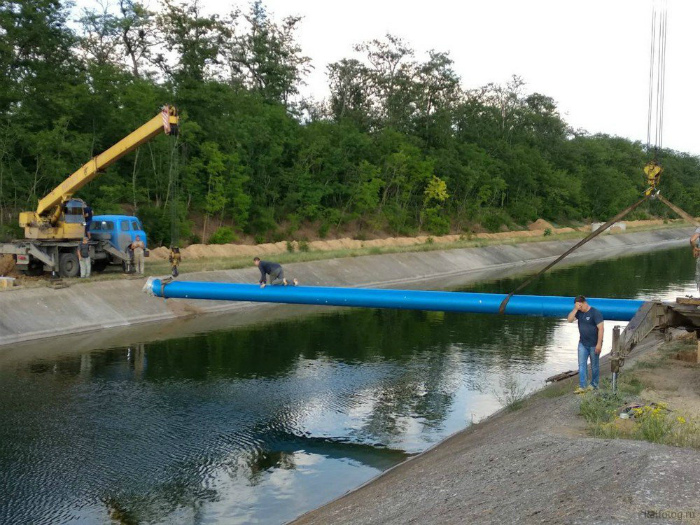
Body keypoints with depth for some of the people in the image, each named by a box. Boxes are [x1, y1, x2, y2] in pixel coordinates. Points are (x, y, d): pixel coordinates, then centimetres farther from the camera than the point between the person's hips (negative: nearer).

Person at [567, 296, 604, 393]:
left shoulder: (595, 313, -16)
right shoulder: (579, 312, 2)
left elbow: (600, 328, -19)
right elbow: (569, 319, -6)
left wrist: (599, 344, -22)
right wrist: (575, 309, -15)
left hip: (594, 345, -6)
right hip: (582, 344, 6)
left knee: (594, 366, 9)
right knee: (582, 365, 1)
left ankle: (594, 385, 22)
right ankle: (582, 386, 2)